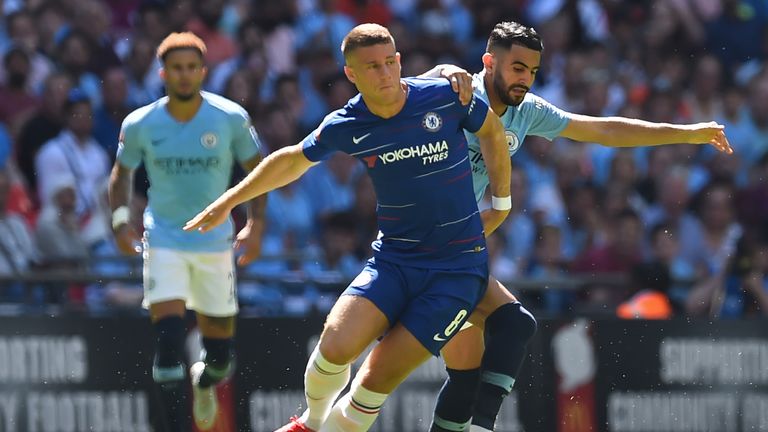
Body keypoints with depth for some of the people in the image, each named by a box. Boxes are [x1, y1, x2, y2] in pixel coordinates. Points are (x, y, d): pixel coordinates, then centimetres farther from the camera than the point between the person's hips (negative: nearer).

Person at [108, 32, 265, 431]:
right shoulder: (140, 125, -5)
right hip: (163, 241, -1)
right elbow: (122, 173, 11)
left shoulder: (231, 118, -7)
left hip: (215, 243, 1)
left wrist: (255, 225, -6)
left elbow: (257, 170, 5)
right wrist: (121, 218, -5)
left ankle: (204, 382, 44)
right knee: (168, 337, -19)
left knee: (220, 351, 7)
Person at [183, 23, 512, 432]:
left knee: (380, 375, -14)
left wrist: (500, 203, 16)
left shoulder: (445, 96, -10)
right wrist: (228, 200, 21)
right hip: (392, 260, 2)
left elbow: (491, 129, 11)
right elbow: (292, 160, 16)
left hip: (458, 266, -2)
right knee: (337, 345, -19)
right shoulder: (345, 126, -4)